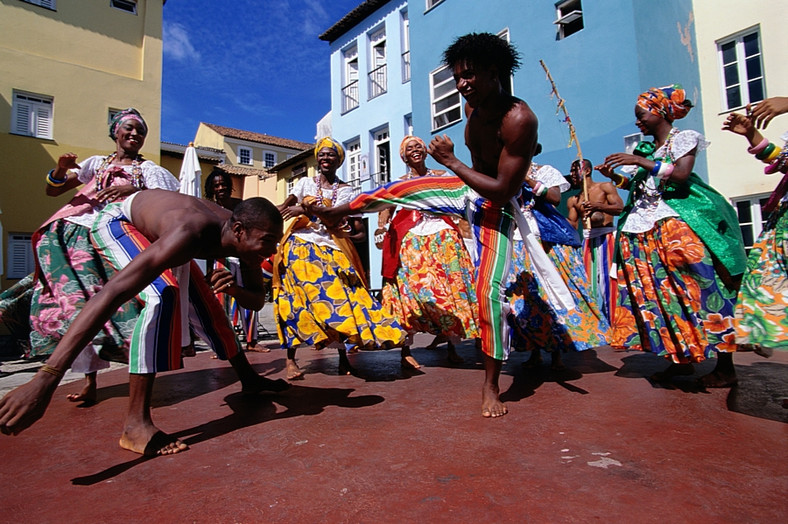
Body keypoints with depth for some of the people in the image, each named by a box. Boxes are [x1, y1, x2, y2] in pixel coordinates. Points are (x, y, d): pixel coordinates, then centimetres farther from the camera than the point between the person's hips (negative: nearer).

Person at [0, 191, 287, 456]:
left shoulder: (246, 238, -25)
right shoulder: (190, 235, -46)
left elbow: (256, 299, -6)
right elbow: (113, 292, -54)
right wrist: (45, 378, -57)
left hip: (156, 231, 7)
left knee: (206, 305, 7)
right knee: (163, 295, -33)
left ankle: (248, 379, 27)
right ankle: (136, 424, -28)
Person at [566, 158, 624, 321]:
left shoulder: (605, 187, 6)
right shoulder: (573, 200, 18)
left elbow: (620, 208, -7)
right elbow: (572, 225, 13)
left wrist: (598, 206, -21)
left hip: (606, 236, -4)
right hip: (587, 239, 5)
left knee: (607, 277, -11)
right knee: (589, 279, 0)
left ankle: (611, 321, -7)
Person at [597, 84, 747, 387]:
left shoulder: (684, 138, 2)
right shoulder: (645, 149, 19)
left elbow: (682, 175, -15)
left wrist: (641, 162, -17)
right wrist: (613, 176, 4)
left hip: (680, 222, -6)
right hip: (646, 229, 6)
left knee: (700, 287, -8)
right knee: (662, 292, 3)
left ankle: (725, 367, 0)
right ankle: (682, 358, 13)